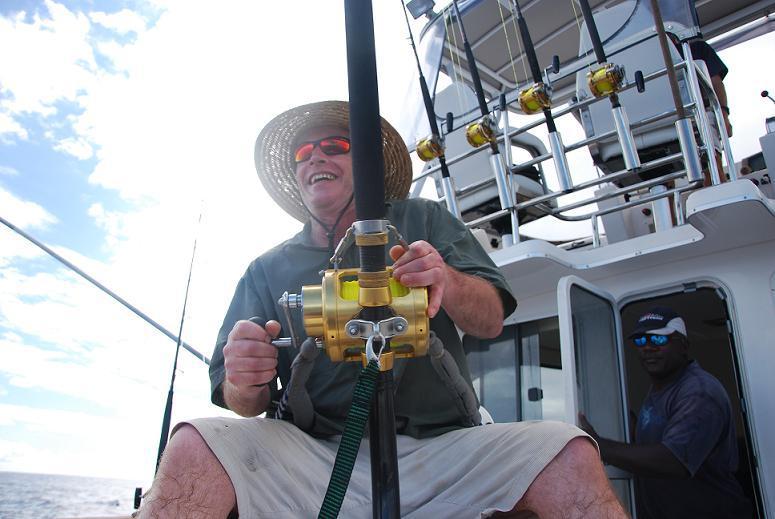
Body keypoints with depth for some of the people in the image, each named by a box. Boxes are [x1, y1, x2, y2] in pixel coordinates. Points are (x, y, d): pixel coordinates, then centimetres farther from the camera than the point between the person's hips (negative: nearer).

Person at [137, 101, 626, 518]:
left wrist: (446, 281, -23)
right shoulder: (268, 270, 14)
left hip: (438, 448, 0)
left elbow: (491, 321, 0)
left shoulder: (423, 221, 12)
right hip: (311, 455, 1)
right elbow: (243, 401, 8)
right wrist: (244, 386, -18)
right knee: (194, 448, -27)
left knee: (571, 454, -25)